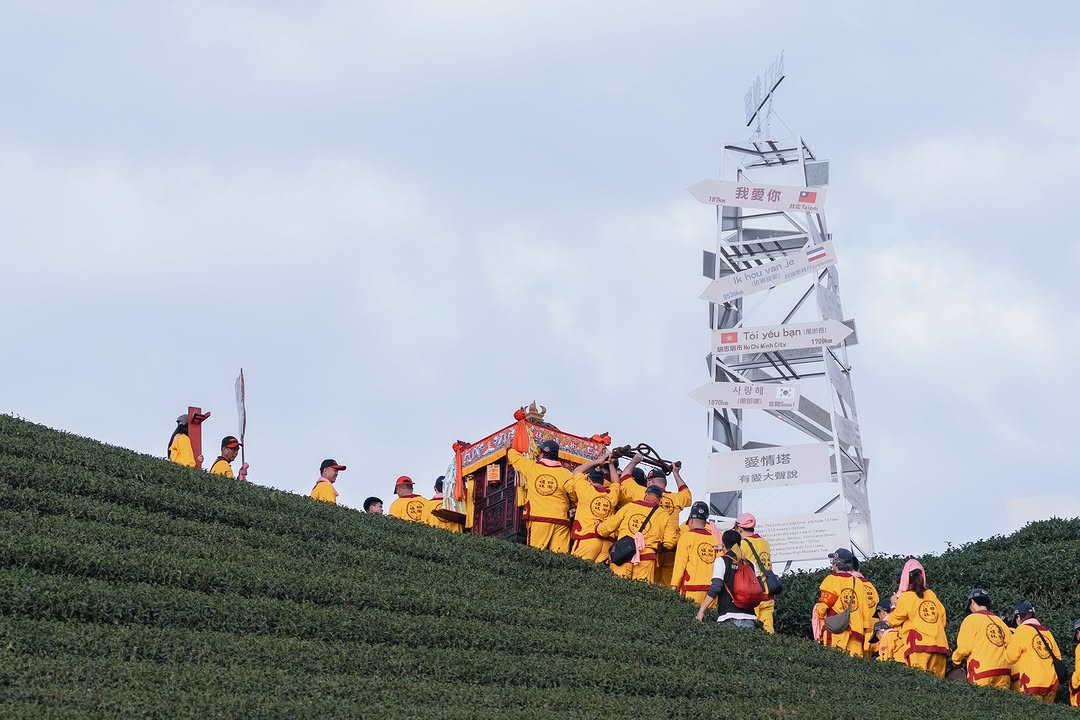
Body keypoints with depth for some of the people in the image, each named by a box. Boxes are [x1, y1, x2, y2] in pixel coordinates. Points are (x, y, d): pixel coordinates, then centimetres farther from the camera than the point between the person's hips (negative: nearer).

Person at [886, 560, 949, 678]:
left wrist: (894, 605, 26)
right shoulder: (931, 595, 14)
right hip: (939, 645, 5)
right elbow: (942, 619, 19)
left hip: (919, 646, -5)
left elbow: (893, 621, 10)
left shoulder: (906, 597, 2)